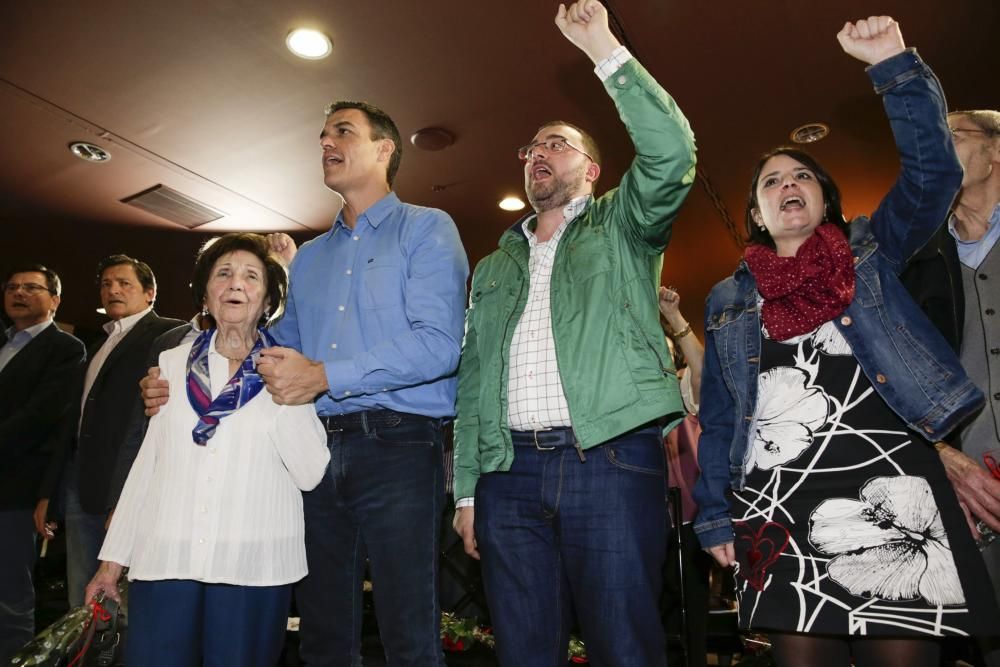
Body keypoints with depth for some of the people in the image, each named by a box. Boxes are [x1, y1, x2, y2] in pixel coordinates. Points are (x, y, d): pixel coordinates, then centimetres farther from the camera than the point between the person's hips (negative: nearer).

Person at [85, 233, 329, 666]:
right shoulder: (173, 363, 9)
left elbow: (311, 474, -7)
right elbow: (148, 461, 12)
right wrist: (114, 556, 12)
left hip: (253, 563, -2)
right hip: (165, 559, 2)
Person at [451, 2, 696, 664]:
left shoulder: (621, 226, 13)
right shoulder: (493, 268, 22)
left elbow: (672, 152, -8)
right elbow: (472, 381, 16)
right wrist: (466, 487, 9)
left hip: (612, 460, -3)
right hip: (510, 472, 4)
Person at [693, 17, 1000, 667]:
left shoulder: (869, 252, 15)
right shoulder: (728, 300, 15)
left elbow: (933, 173, -2)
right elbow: (718, 415, 13)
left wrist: (896, 66, -9)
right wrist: (714, 515, 7)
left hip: (890, 490, -1)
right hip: (777, 509, 1)